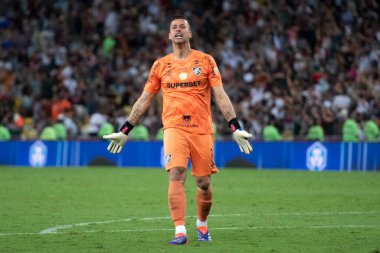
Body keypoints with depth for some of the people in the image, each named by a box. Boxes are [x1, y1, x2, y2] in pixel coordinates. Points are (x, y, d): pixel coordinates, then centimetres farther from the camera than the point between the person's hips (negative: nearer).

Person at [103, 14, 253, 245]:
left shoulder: (205, 61, 5)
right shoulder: (160, 65, 9)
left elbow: (220, 96, 2)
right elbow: (145, 99, 14)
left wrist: (236, 127, -7)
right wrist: (125, 131, 10)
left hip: (202, 129, 0)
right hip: (174, 128, 0)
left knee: (204, 182, 4)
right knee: (176, 176, -18)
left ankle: (202, 224, 29)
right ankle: (180, 232, -21)